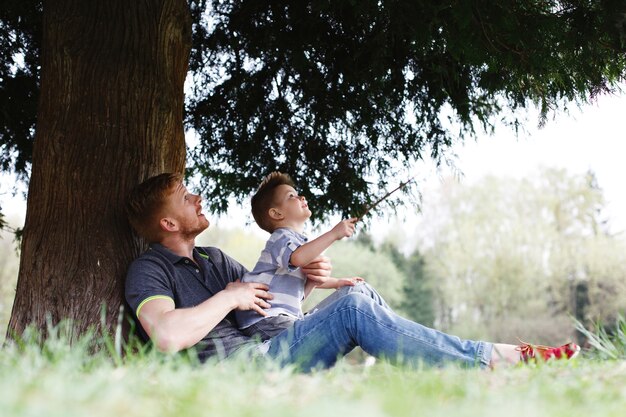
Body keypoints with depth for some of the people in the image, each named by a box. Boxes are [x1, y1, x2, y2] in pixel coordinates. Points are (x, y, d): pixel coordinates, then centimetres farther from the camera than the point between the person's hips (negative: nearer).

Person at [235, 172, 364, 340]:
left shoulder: (299, 240, 21)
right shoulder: (282, 237, -9)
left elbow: (308, 280, 36)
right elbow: (298, 257, -34)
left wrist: (337, 282, 25)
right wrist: (334, 233, -32)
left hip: (284, 316, 10)